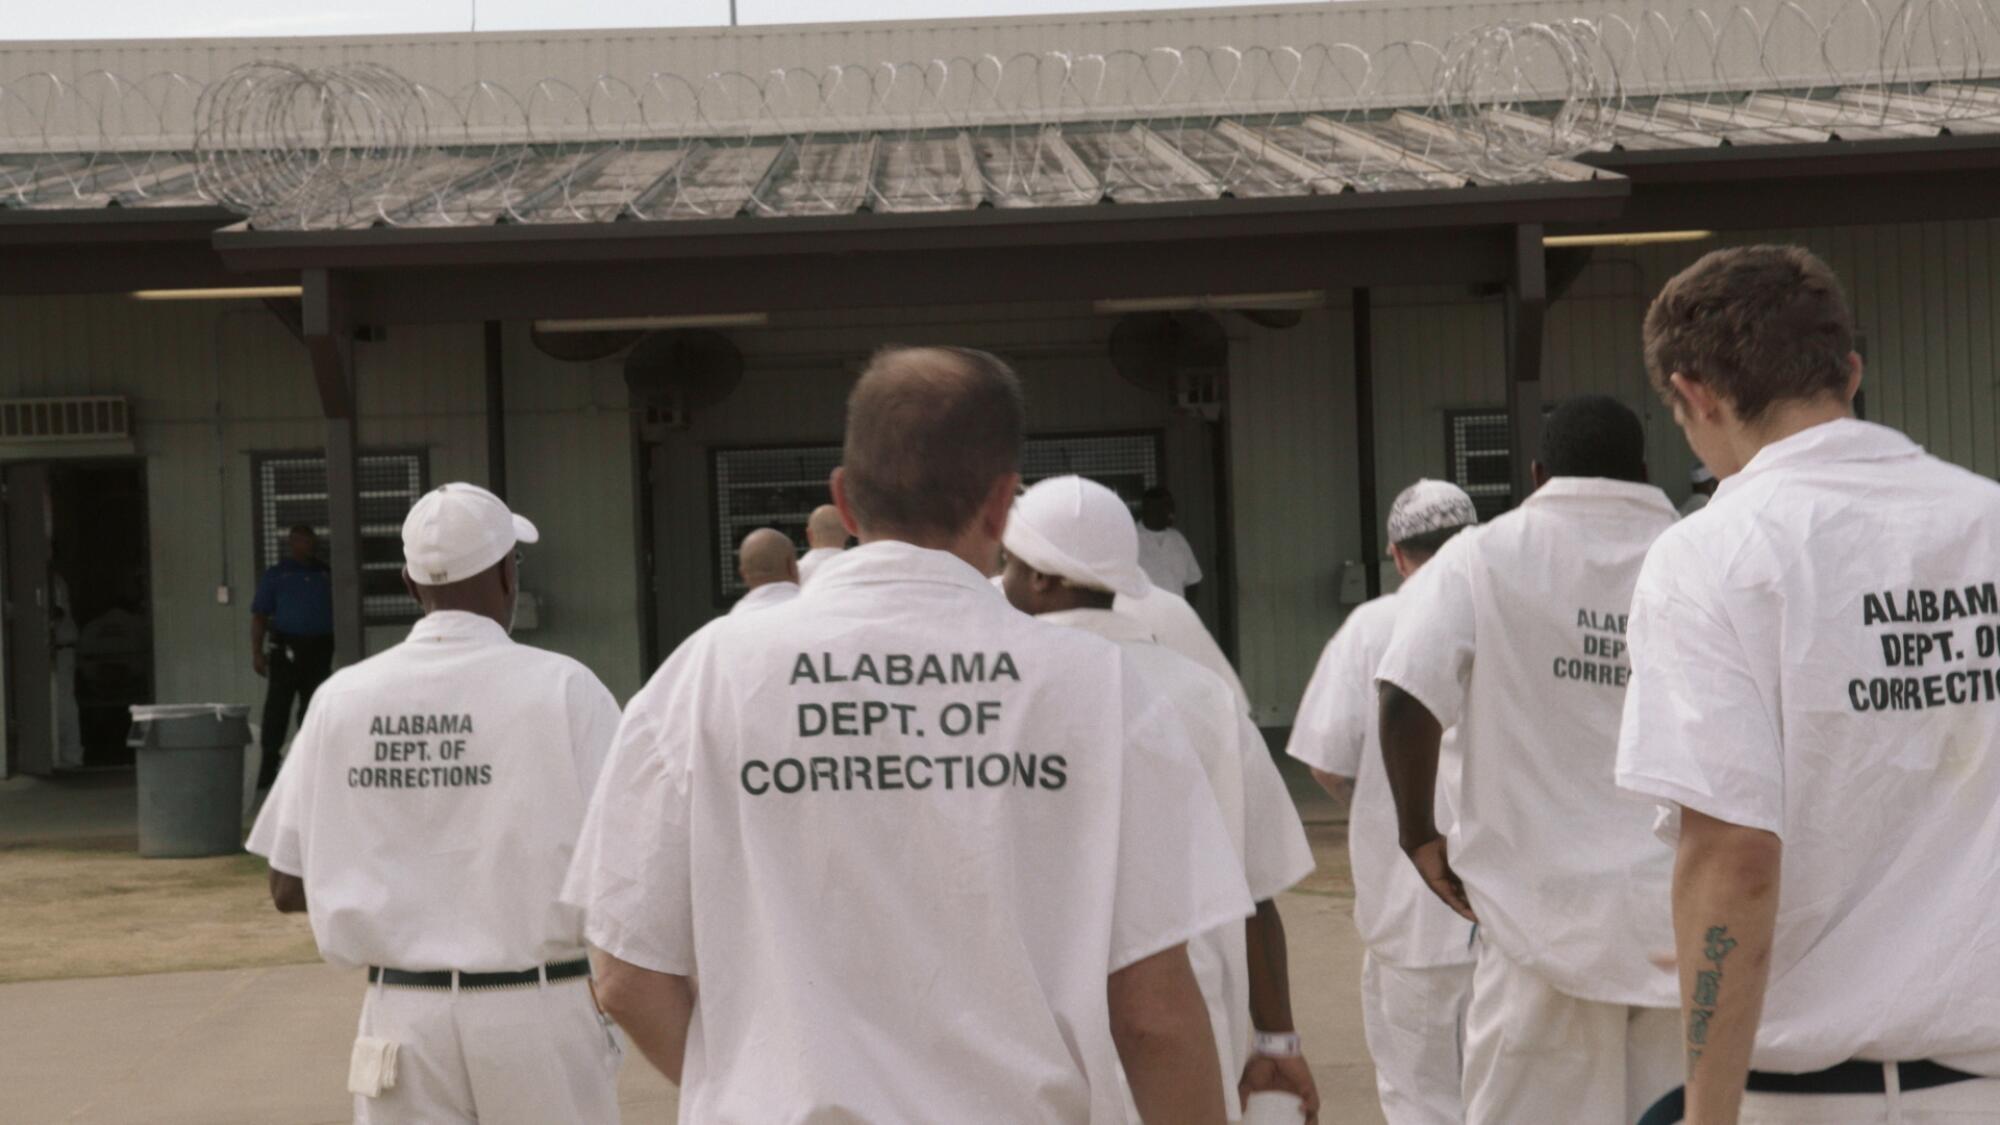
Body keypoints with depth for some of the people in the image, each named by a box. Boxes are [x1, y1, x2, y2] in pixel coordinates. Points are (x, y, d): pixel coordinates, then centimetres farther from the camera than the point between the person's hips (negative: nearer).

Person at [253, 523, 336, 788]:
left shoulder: (325, 575, 14)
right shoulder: (276, 576, 4)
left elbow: (336, 610, 18)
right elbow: (259, 615, 1)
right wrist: (257, 652, -7)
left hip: (319, 649, 4)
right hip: (286, 648, -4)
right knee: (277, 707, -7)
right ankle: (269, 764, -5)